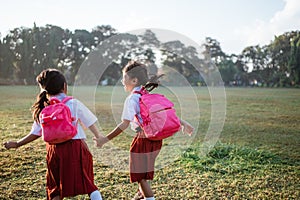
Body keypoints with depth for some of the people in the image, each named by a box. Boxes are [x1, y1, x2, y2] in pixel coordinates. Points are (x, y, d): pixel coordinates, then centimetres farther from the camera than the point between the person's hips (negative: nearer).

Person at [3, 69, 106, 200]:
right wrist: (98, 136, 20)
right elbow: (90, 122, 2)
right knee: (88, 183, 7)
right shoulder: (74, 104, -4)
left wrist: (17, 144, 20)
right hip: (76, 147, -2)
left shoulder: (43, 109, 3)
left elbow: (36, 133, 5)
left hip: (54, 150, 3)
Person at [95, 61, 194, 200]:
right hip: (156, 139, 8)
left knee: (140, 174, 8)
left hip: (143, 140, -8)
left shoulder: (131, 99, -14)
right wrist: (183, 123, 16)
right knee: (142, 170, 27)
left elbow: (124, 124, -20)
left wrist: (106, 139, -18)